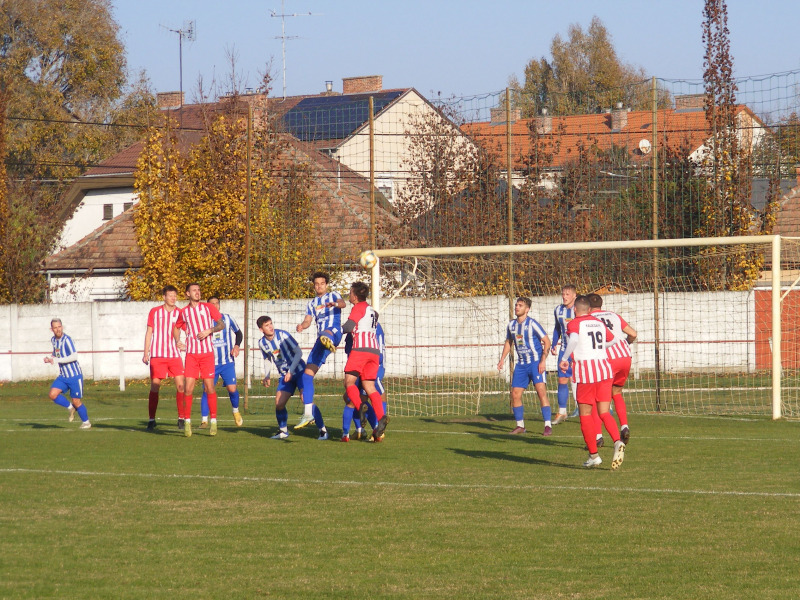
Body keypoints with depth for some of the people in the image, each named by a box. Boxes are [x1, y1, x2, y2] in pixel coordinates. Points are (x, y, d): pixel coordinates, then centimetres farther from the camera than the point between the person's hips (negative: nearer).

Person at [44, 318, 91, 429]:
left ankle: (86, 422, 21)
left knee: (76, 401, -1)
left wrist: (57, 360, -28)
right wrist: (49, 358, 3)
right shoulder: (53, 340, 7)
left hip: (75, 375, -7)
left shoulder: (67, 340, -17)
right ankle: (70, 408, 12)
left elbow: (74, 356, -27)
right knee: (53, 394, -12)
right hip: (63, 376, 7)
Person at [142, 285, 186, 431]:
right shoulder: (154, 312, 4)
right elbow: (149, 333, 8)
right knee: (155, 386, -2)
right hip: (157, 355, -1)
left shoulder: (180, 313, 5)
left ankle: (181, 418, -1)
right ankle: (151, 420, 6)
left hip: (175, 355, 1)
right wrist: (146, 353, 4)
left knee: (180, 385, -9)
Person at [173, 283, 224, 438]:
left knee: (209, 387, -4)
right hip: (191, 354, 1)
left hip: (207, 353, -1)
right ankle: (187, 422, 3)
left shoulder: (208, 307, 4)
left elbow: (221, 324, 6)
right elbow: (177, 327, 27)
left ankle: (213, 422, 5)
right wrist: (177, 341, 9)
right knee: (188, 388, -7)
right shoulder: (183, 312, 9)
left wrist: (209, 331, -12)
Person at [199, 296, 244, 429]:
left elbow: (238, 333, 16)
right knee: (207, 390, -7)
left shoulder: (227, 318, 4)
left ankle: (236, 411, 17)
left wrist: (237, 346, 0)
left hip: (227, 362, 0)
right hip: (211, 362, 0)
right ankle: (204, 420, 1)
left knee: (232, 388, -11)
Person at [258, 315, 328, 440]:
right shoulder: (262, 343, 0)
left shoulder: (283, 335, -16)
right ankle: (283, 431, 16)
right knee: (279, 403, -7)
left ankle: (323, 430, -11)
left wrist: (290, 372, -19)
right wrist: (266, 376, 6)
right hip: (284, 375, 5)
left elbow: (298, 352, -15)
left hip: (299, 371, -5)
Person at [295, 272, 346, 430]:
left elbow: (343, 304, -9)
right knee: (307, 374, 1)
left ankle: (328, 342, -85)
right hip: (320, 338, 6)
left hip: (334, 332, -6)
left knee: (326, 333, -45)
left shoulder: (333, 295, 15)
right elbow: (308, 320, 12)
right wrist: (302, 326, -13)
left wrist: (334, 304, -34)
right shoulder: (312, 303, 28)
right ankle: (308, 413, 4)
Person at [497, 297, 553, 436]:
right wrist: (502, 359, 16)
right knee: (515, 394, 4)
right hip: (521, 364, 7)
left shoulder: (532, 324, -12)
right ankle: (520, 425, 18)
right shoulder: (511, 324, 8)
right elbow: (509, 342, 24)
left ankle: (548, 425, -15)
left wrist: (543, 360, -18)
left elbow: (546, 341, -10)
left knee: (541, 391, -17)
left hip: (536, 362, -7)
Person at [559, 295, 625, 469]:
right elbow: (611, 340, 33)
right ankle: (617, 441, -24)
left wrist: (564, 358, -16)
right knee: (604, 413, 3)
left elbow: (574, 339, -24)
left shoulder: (574, 324, -2)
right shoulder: (599, 323, 15)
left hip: (585, 372, -5)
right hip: (604, 369, 5)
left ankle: (593, 455, 8)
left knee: (585, 415, 7)